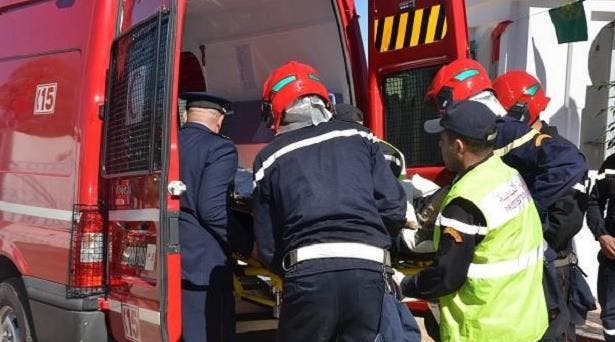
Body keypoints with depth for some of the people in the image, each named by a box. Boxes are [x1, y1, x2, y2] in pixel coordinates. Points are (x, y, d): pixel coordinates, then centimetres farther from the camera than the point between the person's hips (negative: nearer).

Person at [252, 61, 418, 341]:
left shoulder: (269, 158, 11)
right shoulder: (359, 137, 15)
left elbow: (267, 248, 10)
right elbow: (394, 210, 8)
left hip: (308, 274, -1)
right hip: (368, 271, 2)